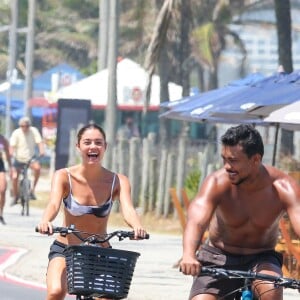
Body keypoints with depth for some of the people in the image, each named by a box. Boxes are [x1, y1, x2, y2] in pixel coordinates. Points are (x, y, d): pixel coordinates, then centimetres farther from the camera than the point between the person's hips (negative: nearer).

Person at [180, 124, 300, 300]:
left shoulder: (283, 188, -22)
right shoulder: (217, 183, -22)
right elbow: (197, 221, -37)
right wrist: (188, 256, -59)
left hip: (261, 259, -1)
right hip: (218, 259, 1)